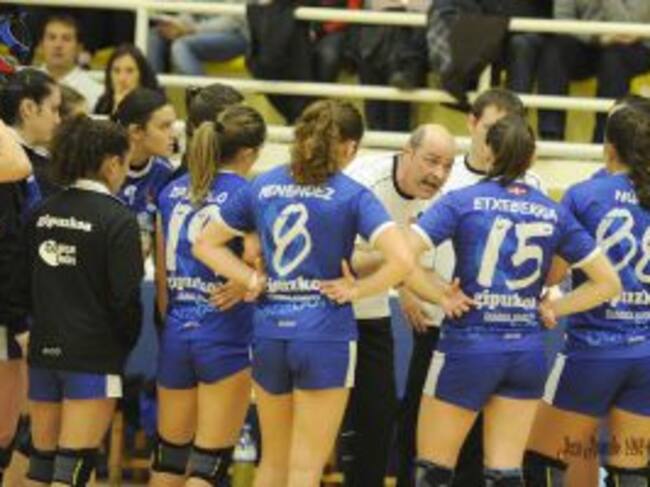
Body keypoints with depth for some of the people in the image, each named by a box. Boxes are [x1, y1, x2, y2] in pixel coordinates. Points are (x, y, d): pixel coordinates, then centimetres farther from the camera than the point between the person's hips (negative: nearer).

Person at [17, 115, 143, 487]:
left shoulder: (43, 214, 6)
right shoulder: (117, 219, -11)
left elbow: (25, 287, 10)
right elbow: (125, 297, -13)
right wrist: (128, 343, 3)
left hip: (44, 349, 6)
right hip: (94, 357, -6)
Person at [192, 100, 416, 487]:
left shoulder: (263, 187, 6)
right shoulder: (352, 196, -7)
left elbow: (205, 244, 13)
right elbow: (402, 260, -19)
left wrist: (253, 280, 5)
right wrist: (354, 291, -7)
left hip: (269, 333, 4)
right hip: (325, 335, -4)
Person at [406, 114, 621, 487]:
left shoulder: (462, 202, -5)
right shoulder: (554, 214, 5)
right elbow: (608, 282, 8)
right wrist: (551, 309, 10)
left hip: (468, 347, -3)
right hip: (527, 350, 3)